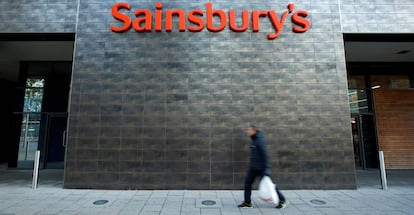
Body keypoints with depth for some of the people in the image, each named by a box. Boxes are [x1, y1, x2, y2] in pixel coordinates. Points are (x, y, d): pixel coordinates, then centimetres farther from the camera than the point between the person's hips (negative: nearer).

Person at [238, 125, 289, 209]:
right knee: (247, 183, 6)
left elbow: (264, 154, -23)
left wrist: (266, 168, -24)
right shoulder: (254, 140, 10)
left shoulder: (260, 140, -19)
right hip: (253, 168, 9)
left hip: (260, 168, -9)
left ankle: (282, 200, 24)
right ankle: (247, 203, 16)